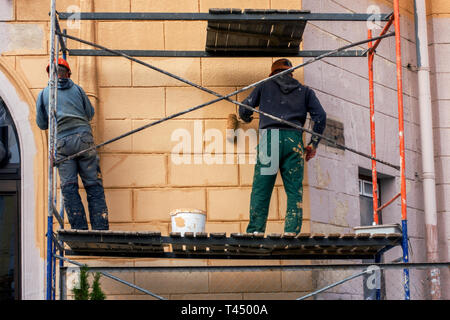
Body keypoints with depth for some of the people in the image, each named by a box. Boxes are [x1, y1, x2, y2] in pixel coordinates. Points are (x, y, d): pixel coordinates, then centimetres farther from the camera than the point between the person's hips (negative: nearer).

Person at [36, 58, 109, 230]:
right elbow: (90, 113, 20)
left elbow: (41, 124, 14)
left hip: (62, 142, 0)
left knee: (69, 187, 1)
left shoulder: (44, 94, 10)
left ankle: (80, 229, -6)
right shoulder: (77, 89, 12)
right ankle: (101, 228, -3)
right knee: (93, 185, 2)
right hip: (84, 138, 1)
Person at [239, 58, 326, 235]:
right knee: (294, 192, 1)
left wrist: (247, 118, 36)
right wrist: (313, 144, 14)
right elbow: (320, 116, 9)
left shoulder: (265, 86, 19)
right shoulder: (304, 91, 22)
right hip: (294, 140, 1)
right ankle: (292, 233, -9)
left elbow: (244, 109, 13)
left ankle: (255, 231, -10)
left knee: (261, 189, -2)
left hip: (269, 138, -1)